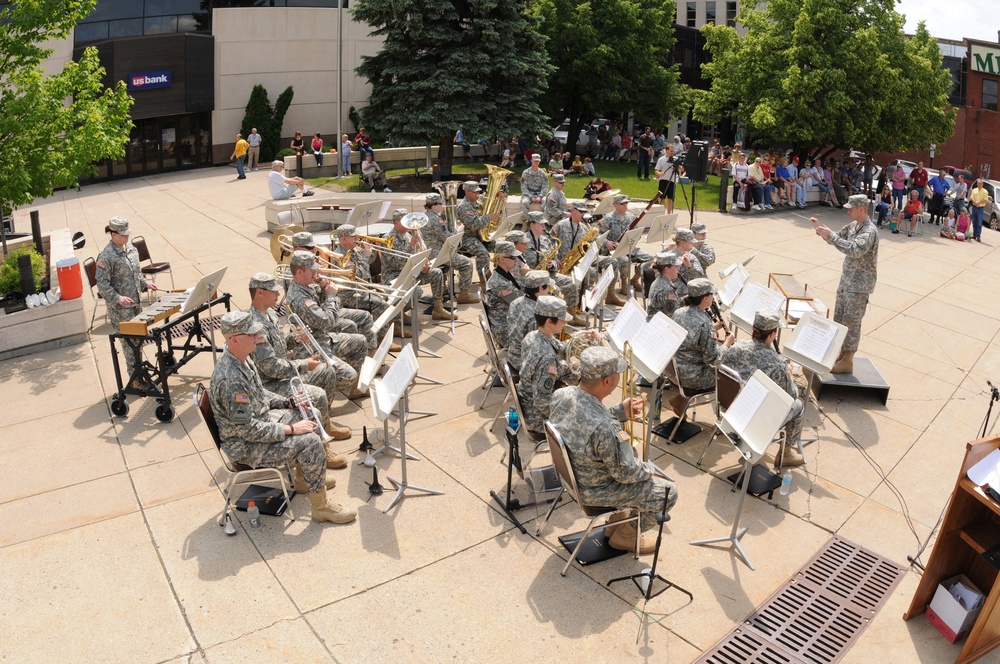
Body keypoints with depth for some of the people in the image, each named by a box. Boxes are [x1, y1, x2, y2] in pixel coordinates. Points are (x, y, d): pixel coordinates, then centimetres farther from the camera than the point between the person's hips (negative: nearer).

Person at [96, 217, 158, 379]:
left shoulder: (131, 249, 7)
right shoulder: (106, 256, -16)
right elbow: (102, 284, -16)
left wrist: (145, 284, 6)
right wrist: (118, 298, -25)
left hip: (135, 303, 7)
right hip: (119, 308, -7)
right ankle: (135, 377, 9)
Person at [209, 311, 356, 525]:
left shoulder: (239, 358, -2)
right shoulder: (230, 379, -33)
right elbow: (248, 430, -29)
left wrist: (288, 402, 2)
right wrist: (290, 429, -23)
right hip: (245, 445, -10)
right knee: (310, 442, -20)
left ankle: (305, 476, 32)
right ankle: (320, 507, -4)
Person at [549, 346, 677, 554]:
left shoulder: (561, 395, -17)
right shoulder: (606, 429, -39)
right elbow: (626, 473, -23)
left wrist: (620, 411, -2)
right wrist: (650, 469, -3)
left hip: (572, 474, 8)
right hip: (595, 491, -8)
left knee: (645, 467, 28)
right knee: (668, 492, 8)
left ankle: (617, 523, 38)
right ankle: (625, 536, 26)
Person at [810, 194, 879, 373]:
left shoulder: (870, 231, -21)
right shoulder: (853, 226, 6)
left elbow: (854, 250, -36)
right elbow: (836, 238, 18)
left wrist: (830, 235, -35)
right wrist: (820, 229, 1)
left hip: (859, 285, -9)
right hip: (846, 280, 9)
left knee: (851, 323, -2)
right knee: (839, 320, 15)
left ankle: (847, 362, 6)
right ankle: (842, 353, 29)